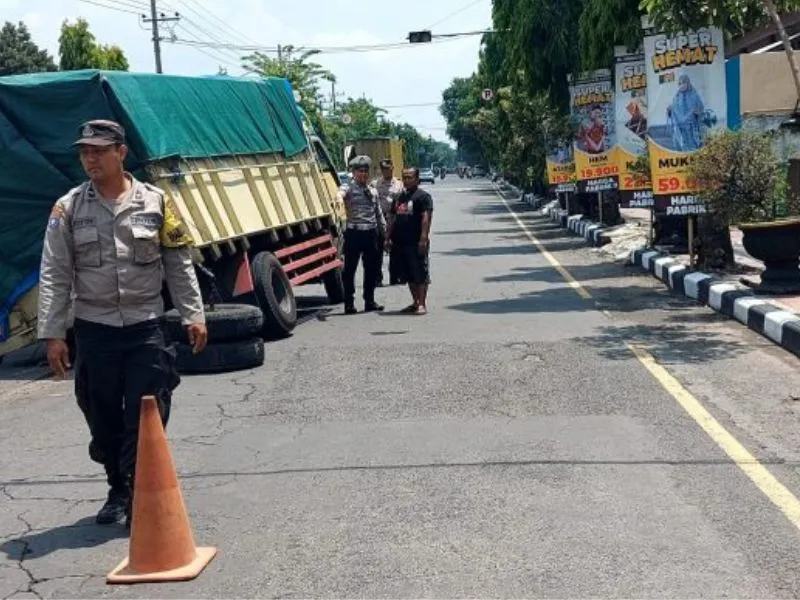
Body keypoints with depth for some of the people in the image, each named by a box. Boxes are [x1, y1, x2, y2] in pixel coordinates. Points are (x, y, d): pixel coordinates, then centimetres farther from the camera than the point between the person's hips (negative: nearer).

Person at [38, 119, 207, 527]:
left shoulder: (154, 201, 0)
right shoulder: (68, 209, 0)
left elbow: (179, 264, 4)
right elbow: (54, 276, -1)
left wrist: (194, 315, 1)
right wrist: (52, 334, -5)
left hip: (146, 327, -1)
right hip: (93, 330, 1)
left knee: (146, 417, -1)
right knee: (103, 418, 11)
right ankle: (118, 490, 29)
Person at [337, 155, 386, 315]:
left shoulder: (373, 191, 15)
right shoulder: (349, 188, -1)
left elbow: (379, 213, 22)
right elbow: (341, 193, -25)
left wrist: (385, 231, 17)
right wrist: (338, 198, -49)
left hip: (372, 233, 5)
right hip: (354, 233, -5)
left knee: (371, 268, 10)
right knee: (350, 269, -1)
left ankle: (369, 301, 22)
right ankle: (349, 303, 3)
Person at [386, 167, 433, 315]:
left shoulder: (423, 196, -5)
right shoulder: (400, 197, 20)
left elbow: (426, 218, -14)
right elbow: (393, 218, 23)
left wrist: (423, 238, -22)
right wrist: (388, 237, 16)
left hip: (416, 242, -8)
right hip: (400, 242, 8)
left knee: (420, 274, -4)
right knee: (409, 275, 13)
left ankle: (422, 304, -1)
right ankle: (415, 302, 22)